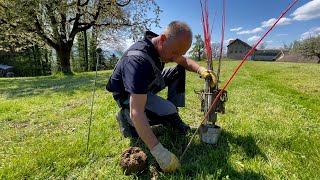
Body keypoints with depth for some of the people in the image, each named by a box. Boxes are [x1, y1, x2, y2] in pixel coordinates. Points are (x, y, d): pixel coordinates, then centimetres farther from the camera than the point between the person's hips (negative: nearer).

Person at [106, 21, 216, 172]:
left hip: (147, 85, 8)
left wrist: (201, 70, -17)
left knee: (179, 71, 1)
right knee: (168, 112, -28)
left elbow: (184, 61, 5)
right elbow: (136, 112, -44)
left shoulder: (161, 45, -11)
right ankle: (126, 117, -5)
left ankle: (172, 119, 2)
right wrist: (159, 151, -45)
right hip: (128, 95, -8)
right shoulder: (138, 60, -38)